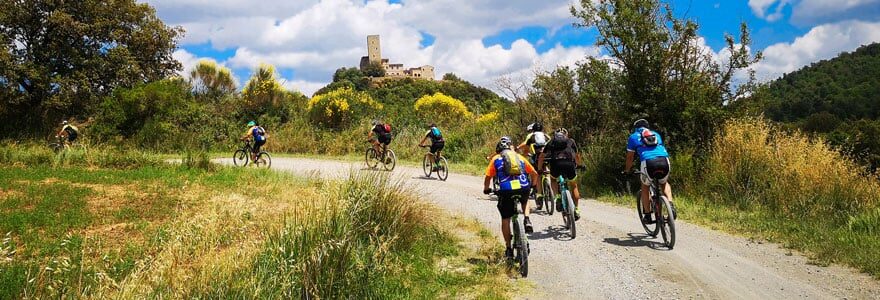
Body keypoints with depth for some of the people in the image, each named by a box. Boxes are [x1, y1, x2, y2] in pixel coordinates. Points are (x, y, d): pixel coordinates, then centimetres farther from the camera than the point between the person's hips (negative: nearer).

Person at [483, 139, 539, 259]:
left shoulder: (496, 158, 18)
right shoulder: (519, 156, 24)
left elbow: (488, 178, 13)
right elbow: (534, 174, 25)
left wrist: (486, 189, 31)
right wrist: (532, 185, 43)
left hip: (506, 190, -2)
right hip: (524, 188, 2)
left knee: (505, 219, 14)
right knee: (525, 201, 37)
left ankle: (509, 249, 17)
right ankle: (527, 221, 13)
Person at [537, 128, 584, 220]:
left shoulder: (551, 142, 29)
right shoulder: (570, 141, 29)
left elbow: (541, 156, 27)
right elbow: (577, 156, 36)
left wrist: (539, 169, 38)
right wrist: (579, 165, 54)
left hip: (555, 163, 0)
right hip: (569, 163, 0)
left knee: (553, 179, 31)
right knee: (573, 186, 23)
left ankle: (558, 196, 7)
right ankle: (576, 210, 19)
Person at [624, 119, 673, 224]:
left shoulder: (633, 137, 24)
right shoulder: (656, 134, 33)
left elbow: (630, 157, 26)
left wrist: (626, 170, 43)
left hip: (648, 162, -3)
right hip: (664, 160, 3)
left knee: (645, 187, 23)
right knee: (664, 183, 31)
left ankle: (647, 216, 20)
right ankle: (671, 205, 8)